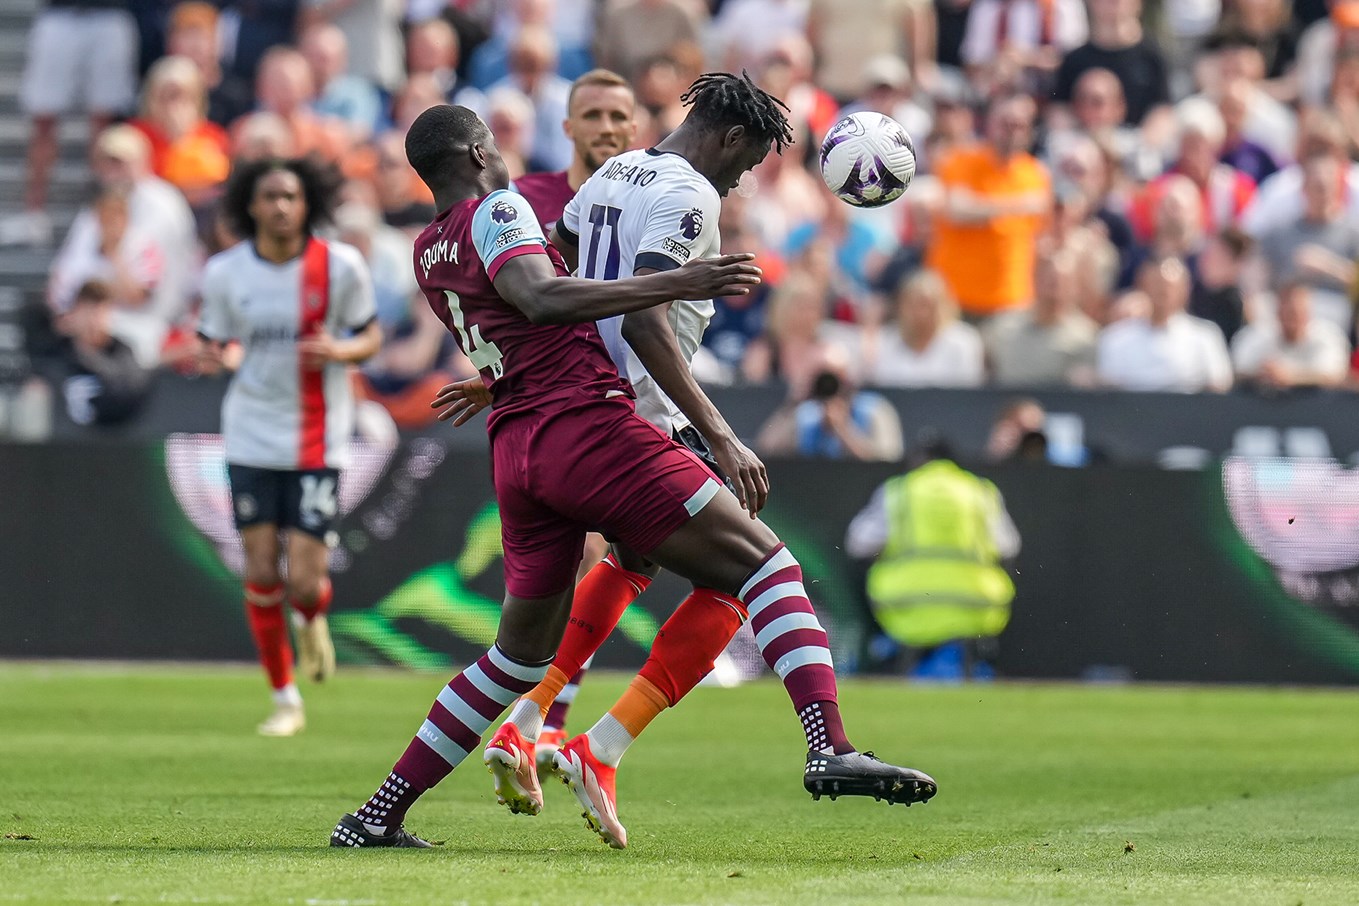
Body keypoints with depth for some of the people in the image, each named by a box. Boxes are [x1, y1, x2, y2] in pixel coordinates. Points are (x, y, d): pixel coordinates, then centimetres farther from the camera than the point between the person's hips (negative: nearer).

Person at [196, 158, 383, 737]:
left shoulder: (340, 266, -6)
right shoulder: (224, 272, -2)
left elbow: (370, 337, 4)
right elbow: (213, 342, 8)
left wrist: (340, 350, -18)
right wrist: (211, 356, -17)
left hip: (318, 442, -2)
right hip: (252, 436, 2)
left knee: (304, 582, -8)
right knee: (261, 573, 0)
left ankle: (313, 620, 31)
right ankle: (285, 700, 17)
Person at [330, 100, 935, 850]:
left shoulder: (427, 253, 21)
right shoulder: (496, 212, -3)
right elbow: (542, 298, -22)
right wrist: (673, 284, -29)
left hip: (515, 452, 8)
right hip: (587, 422, -8)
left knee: (523, 650, 20)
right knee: (764, 563, -6)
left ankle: (377, 816, 18)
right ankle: (830, 749, -24)